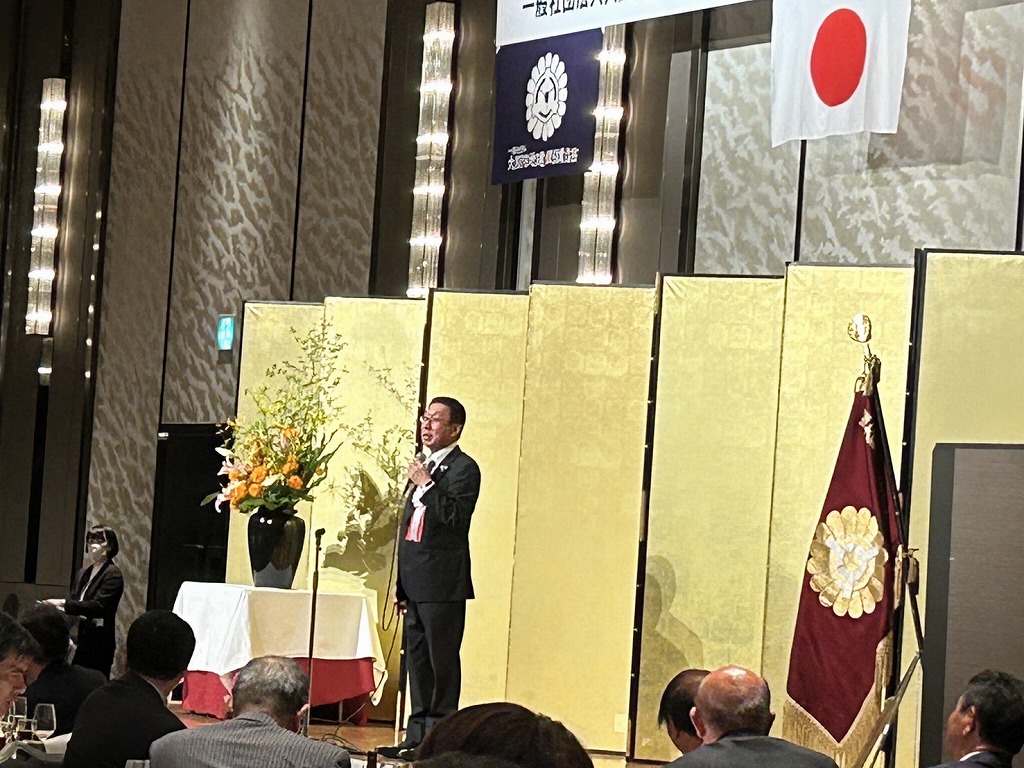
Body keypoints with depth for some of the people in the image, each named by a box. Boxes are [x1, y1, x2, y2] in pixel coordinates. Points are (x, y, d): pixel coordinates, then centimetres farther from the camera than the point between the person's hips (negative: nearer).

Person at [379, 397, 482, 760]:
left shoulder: (463, 468, -7)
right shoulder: (425, 467, 19)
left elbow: (457, 518, -21)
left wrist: (426, 484, -17)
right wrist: (402, 584, 19)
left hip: (442, 585, -9)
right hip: (416, 585, 9)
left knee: (442, 663, -5)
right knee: (417, 661, 12)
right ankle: (418, 737, 18)